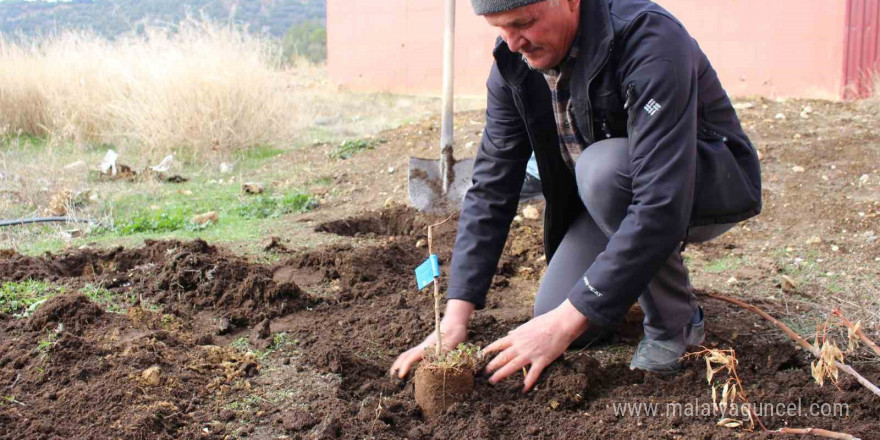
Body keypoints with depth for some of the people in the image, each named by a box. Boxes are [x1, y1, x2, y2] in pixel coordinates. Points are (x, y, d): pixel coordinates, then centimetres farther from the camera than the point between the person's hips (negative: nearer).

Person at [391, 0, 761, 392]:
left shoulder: (651, 42, -34)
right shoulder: (513, 64, -13)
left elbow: (663, 203, -40)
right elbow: (491, 188, -12)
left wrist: (568, 319, -40)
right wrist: (456, 316, -20)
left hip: (713, 183, -5)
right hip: (610, 194, 6)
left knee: (600, 168, -35)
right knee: (552, 317, -11)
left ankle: (676, 322, -13)